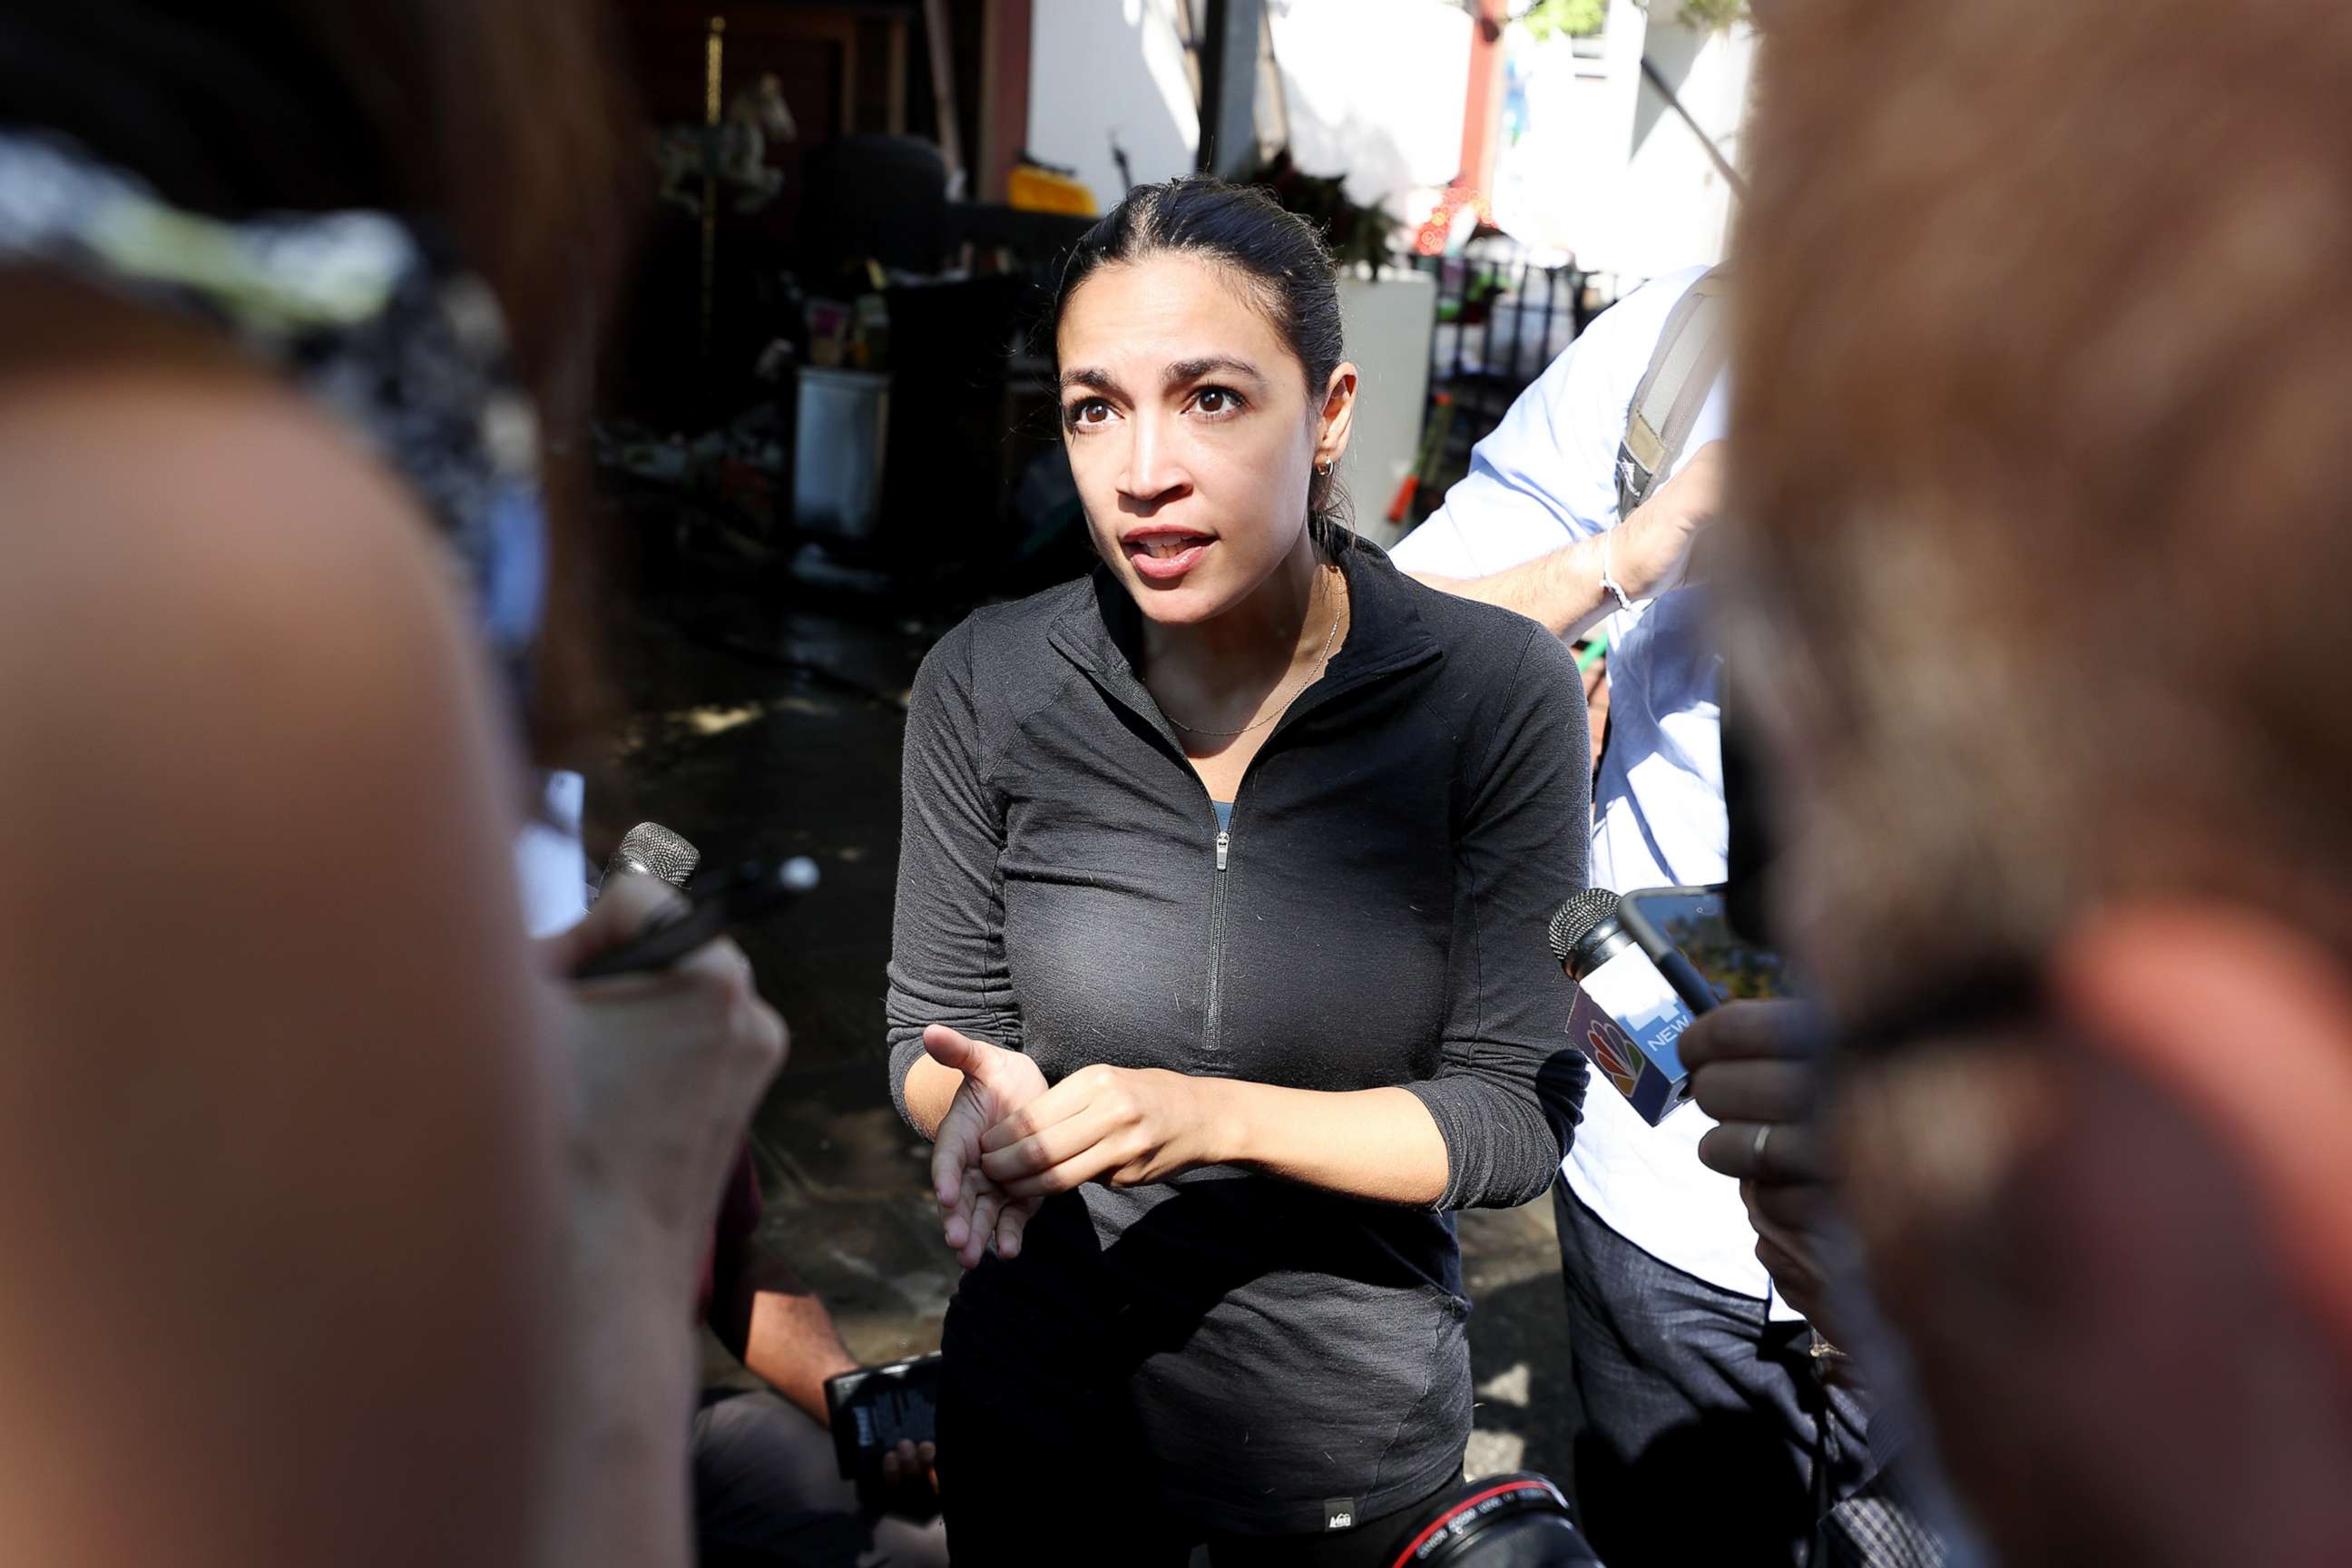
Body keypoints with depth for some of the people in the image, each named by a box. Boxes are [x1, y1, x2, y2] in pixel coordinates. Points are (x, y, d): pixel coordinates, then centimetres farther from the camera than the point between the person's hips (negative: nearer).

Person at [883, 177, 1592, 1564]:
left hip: (1351, 1432, -1)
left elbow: (1517, 1114, -15)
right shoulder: (985, 686, -14)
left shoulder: (1500, 694, -19)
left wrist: (1208, 1114, -28)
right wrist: (987, 1098, -26)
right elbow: (933, 1028, -3)